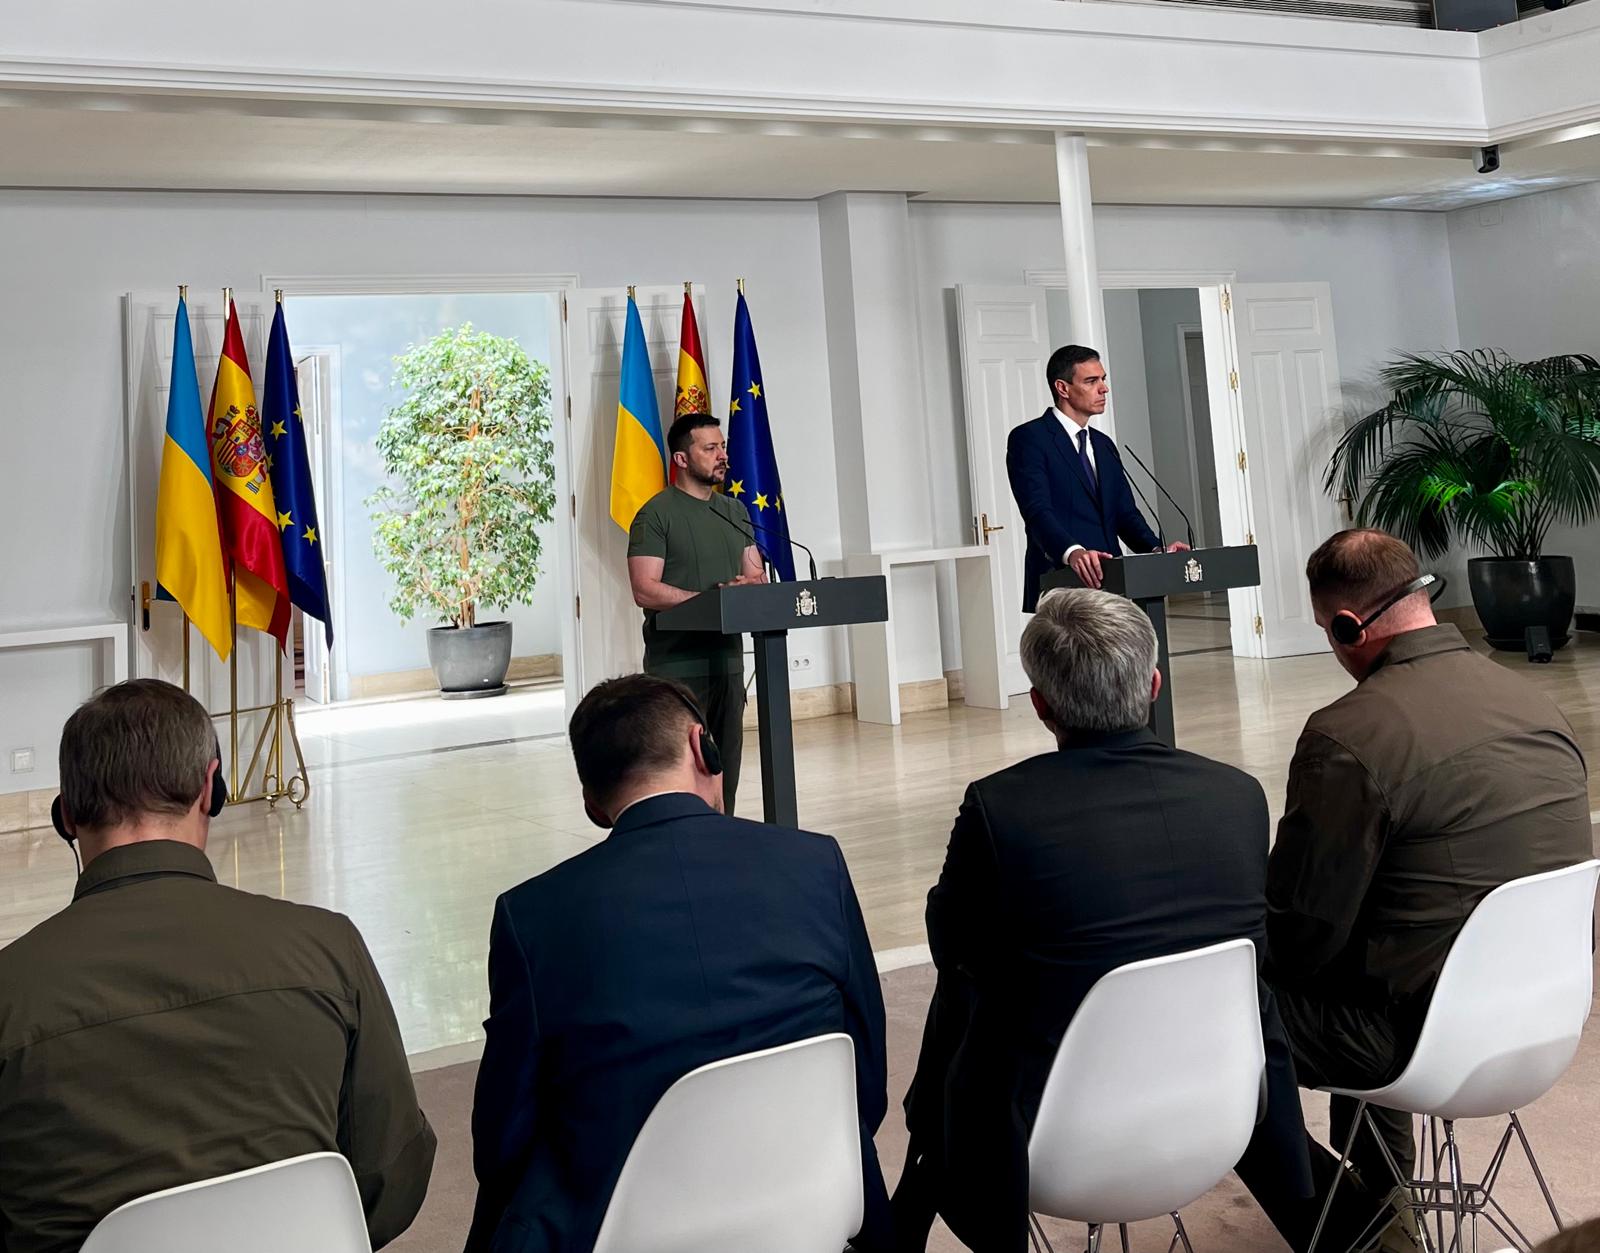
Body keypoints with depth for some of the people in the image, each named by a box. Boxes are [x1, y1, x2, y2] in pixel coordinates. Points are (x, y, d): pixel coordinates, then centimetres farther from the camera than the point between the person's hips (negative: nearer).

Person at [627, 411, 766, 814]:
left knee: (726, 766, 11)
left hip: (728, 659, 7)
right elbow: (645, 591, -14)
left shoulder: (735, 512, 16)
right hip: (677, 667, -7)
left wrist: (752, 586, -9)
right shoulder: (656, 515, -6)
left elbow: (757, 576, 16)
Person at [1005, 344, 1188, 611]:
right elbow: (1037, 511, -16)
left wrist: (1156, 549, -3)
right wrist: (1072, 552, -34)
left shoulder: (1104, 444, 22)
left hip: (1108, 583, 7)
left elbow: (1124, 512, 17)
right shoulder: (1029, 439, -3)